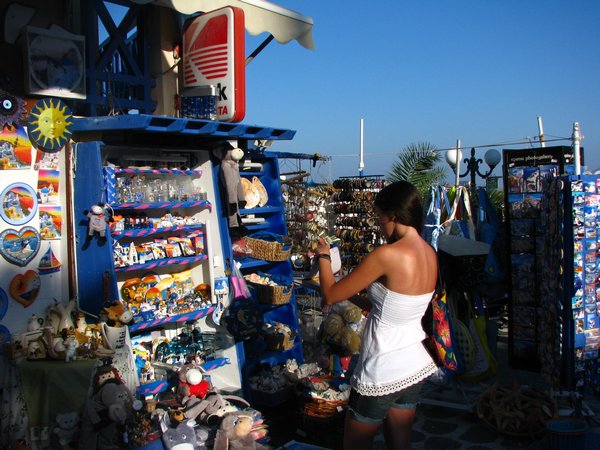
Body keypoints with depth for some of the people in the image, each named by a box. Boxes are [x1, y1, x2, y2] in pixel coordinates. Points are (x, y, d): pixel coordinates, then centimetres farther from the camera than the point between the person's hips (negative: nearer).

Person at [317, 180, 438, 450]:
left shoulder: (387, 255, -25)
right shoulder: (430, 254, 0)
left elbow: (330, 295, -15)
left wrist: (323, 256, 1)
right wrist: (350, 294, 11)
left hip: (382, 372, -7)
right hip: (416, 365, 7)